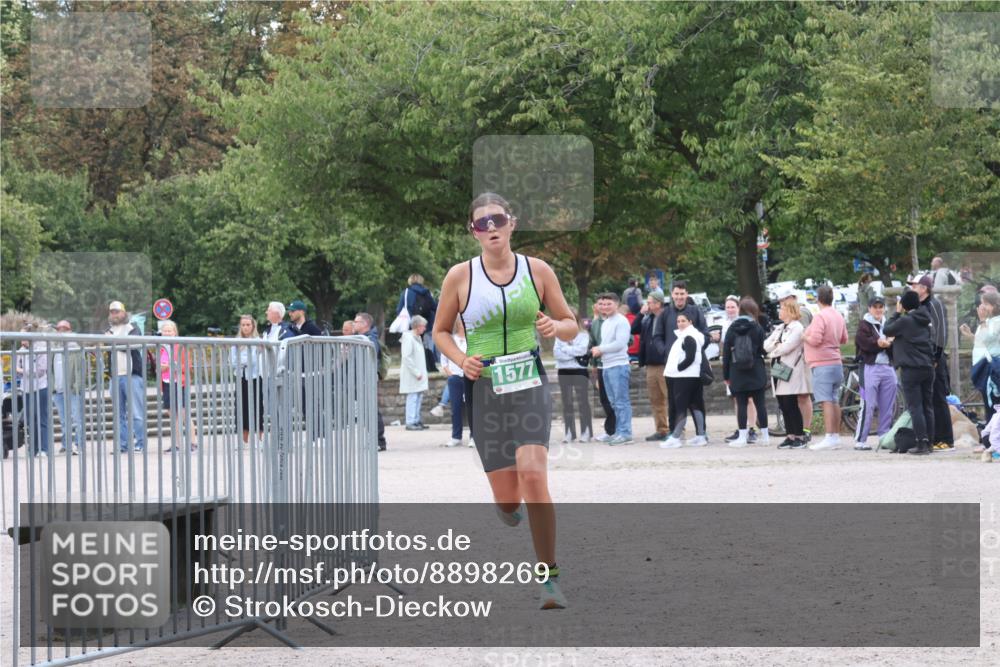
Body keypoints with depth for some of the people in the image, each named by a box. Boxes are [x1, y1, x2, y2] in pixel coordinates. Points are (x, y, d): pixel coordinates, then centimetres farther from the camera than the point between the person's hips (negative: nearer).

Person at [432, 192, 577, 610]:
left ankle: (549, 576, -11)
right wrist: (461, 360, -7)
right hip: (484, 388, 1)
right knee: (507, 496, 0)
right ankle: (507, 504, 43)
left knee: (532, 474, -21)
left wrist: (555, 327, -13)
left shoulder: (537, 271, 2)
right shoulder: (460, 276, 0)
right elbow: (440, 332, 12)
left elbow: (571, 326, 10)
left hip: (529, 384, -1)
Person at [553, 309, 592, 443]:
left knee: (582, 401, -4)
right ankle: (569, 432, 9)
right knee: (567, 402, 5)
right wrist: (573, 354, -11)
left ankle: (586, 432, -1)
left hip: (579, 370, -4)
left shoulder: (583, 335, 3)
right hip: (564, 371, 4)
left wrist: (565, 349, -5)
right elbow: (556, 352, 1)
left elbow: (581, 350, -11)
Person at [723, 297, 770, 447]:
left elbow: (726, 352, 1)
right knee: (760, 403, 6)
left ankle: (742, 437, -3)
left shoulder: (732, 329, 1)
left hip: (737, 373, 0)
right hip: (756, 373, 0)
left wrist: (726, 375, 6)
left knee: (741, 404, 1)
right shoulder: (757, 328, -3)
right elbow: (761, 349, -4)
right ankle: (765, 436, 9)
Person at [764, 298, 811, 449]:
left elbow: (786, 347, -17)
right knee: (783, 406, 6)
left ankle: (800, 436, -3)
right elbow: (766, 345, 10)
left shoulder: (797, 328, -7)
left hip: (791, 372, -8)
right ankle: (790, 436, 10)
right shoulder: (779, 329, 19)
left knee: (791, 405, -8)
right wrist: (777, 345, -8)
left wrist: (773, 350, -1)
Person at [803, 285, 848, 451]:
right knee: (835, 401, 13)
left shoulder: (820, 316, -15)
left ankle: (829, 437, -18)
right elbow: (844, 339, 20)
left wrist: (805, 338, -3)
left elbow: (815, 339, -22)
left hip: (823, 364, -9)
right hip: (836, 362, 9)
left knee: (826, 401, -12)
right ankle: (836, 436, 16)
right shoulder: (839, 316, 11)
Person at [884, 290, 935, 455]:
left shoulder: (904, 321, -11)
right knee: (928, 407, 9)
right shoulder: (924, 321, 12)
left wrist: (897, 313, 7)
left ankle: (921, 444, -12)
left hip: (911, 369, -7)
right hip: (928, 367, 7)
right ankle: (928, 443, 10)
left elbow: (887, 330, 1)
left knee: (915, 408, -6)